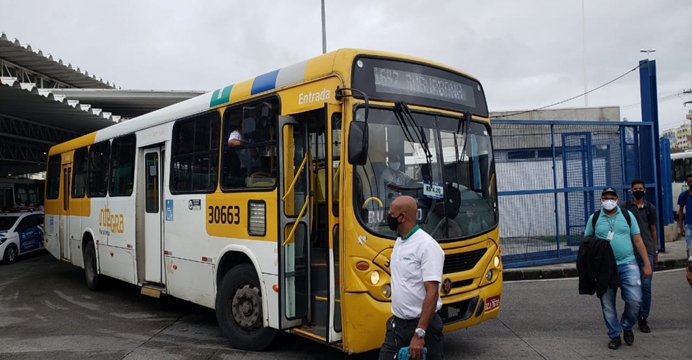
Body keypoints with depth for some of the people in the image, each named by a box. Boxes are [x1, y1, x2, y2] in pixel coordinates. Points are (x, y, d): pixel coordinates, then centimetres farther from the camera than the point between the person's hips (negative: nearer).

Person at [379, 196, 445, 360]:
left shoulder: (427, 246, -19)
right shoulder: (399, 242, 8)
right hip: (397, 324, 8)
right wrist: (396, 318, 18)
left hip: (422, 325, -7)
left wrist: (419, 334, -26)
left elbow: (432, 293, -23)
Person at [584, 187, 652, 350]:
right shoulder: (594, 218, 2)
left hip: (627, 264, 0)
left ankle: (627, 327, 19)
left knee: (635, 299, -8)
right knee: (607, 304, 5)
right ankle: (615, 336, 19)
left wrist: (647, 264, 2)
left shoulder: (627, 215, 4)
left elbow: (638, 240, 5)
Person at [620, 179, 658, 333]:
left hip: (647, 251, 1)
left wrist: (656, 251, 14)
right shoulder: (624, 207, 4)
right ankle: (636, 313, 22)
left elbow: (653, 230, 15)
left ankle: (643, 318, 6)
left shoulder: (650, 208, 10)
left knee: (646, 285, -3)